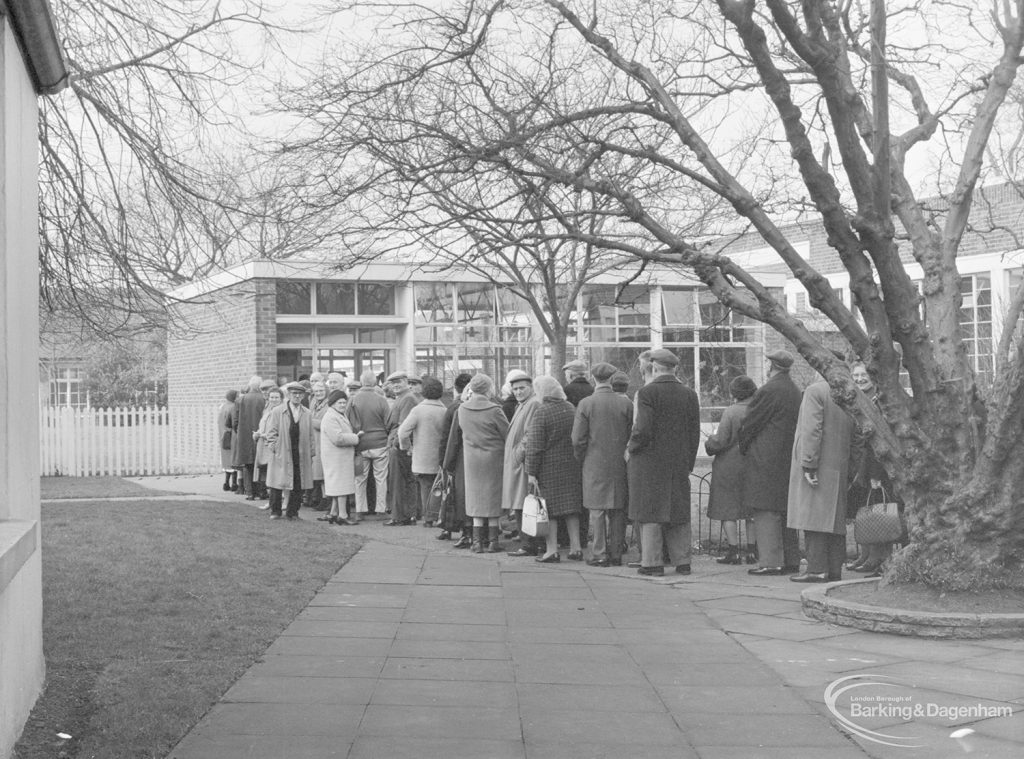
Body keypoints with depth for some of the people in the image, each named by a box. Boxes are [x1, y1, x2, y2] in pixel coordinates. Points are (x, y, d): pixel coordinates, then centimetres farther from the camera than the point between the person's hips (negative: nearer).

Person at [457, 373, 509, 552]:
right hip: (493, 457, -3)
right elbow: (508, 434, -9)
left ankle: (477, 541, 7)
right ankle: (492, 540, 8)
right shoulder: (494, 410, -14)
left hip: (472, 458, 3)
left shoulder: (462, 409, -2)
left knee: (476, 499, 10)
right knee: (493, 499, 6)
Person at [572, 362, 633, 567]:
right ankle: (616, 554, 10)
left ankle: (599, 554, 1)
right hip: (620, 465, 2)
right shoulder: (625, 403, -1)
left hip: (595, 465, -2)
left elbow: (578, 439, -6)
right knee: (618, 510, 8)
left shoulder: (586, 404, -6)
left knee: (597, 510, 3)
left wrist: (582, 458, 9)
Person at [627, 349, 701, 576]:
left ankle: (652, 562, 1)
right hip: (679, 463, 5)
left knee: (650, 511, 1)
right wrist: (688, 463, 15)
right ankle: (682, 561, 14)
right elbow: (695, 433, 7)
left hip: (649, 463, -5)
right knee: (679, 512, 11)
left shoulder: (647, 392, -11)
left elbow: (642, 429, -18)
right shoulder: (689, 394, 5)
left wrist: (630, 449, -1)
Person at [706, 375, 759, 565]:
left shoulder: (731, 412, -14)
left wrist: (708, 443, 5)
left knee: (728, 510, 2)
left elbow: (720, 441, -15)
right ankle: (751, 550, 13)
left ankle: (734, 551, -2)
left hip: (730, 466, -5)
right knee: (752, 510, 13)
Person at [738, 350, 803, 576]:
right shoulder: (795, 392, 13)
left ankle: (770, 561, -9)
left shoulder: (768, 391, -14)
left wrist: (742, 448, 7)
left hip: (765, 461, -9)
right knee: (785, 510, 12)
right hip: (788, 459, 9)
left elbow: (750, 424, -10)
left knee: (765, 511, -7)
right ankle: (791, 560, 15)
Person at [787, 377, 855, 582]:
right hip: (839, 469, 7)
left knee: (813, 517, -6)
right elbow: (852, 438, 15)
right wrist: (848, 472, 19)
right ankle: (834, 570, 10)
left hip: (817, 467, -7)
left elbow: (812, 430, -16)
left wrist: (808, 465, -17)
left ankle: (817, 569, -10)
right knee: (835, 518, 9)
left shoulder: (815, 391, -7)